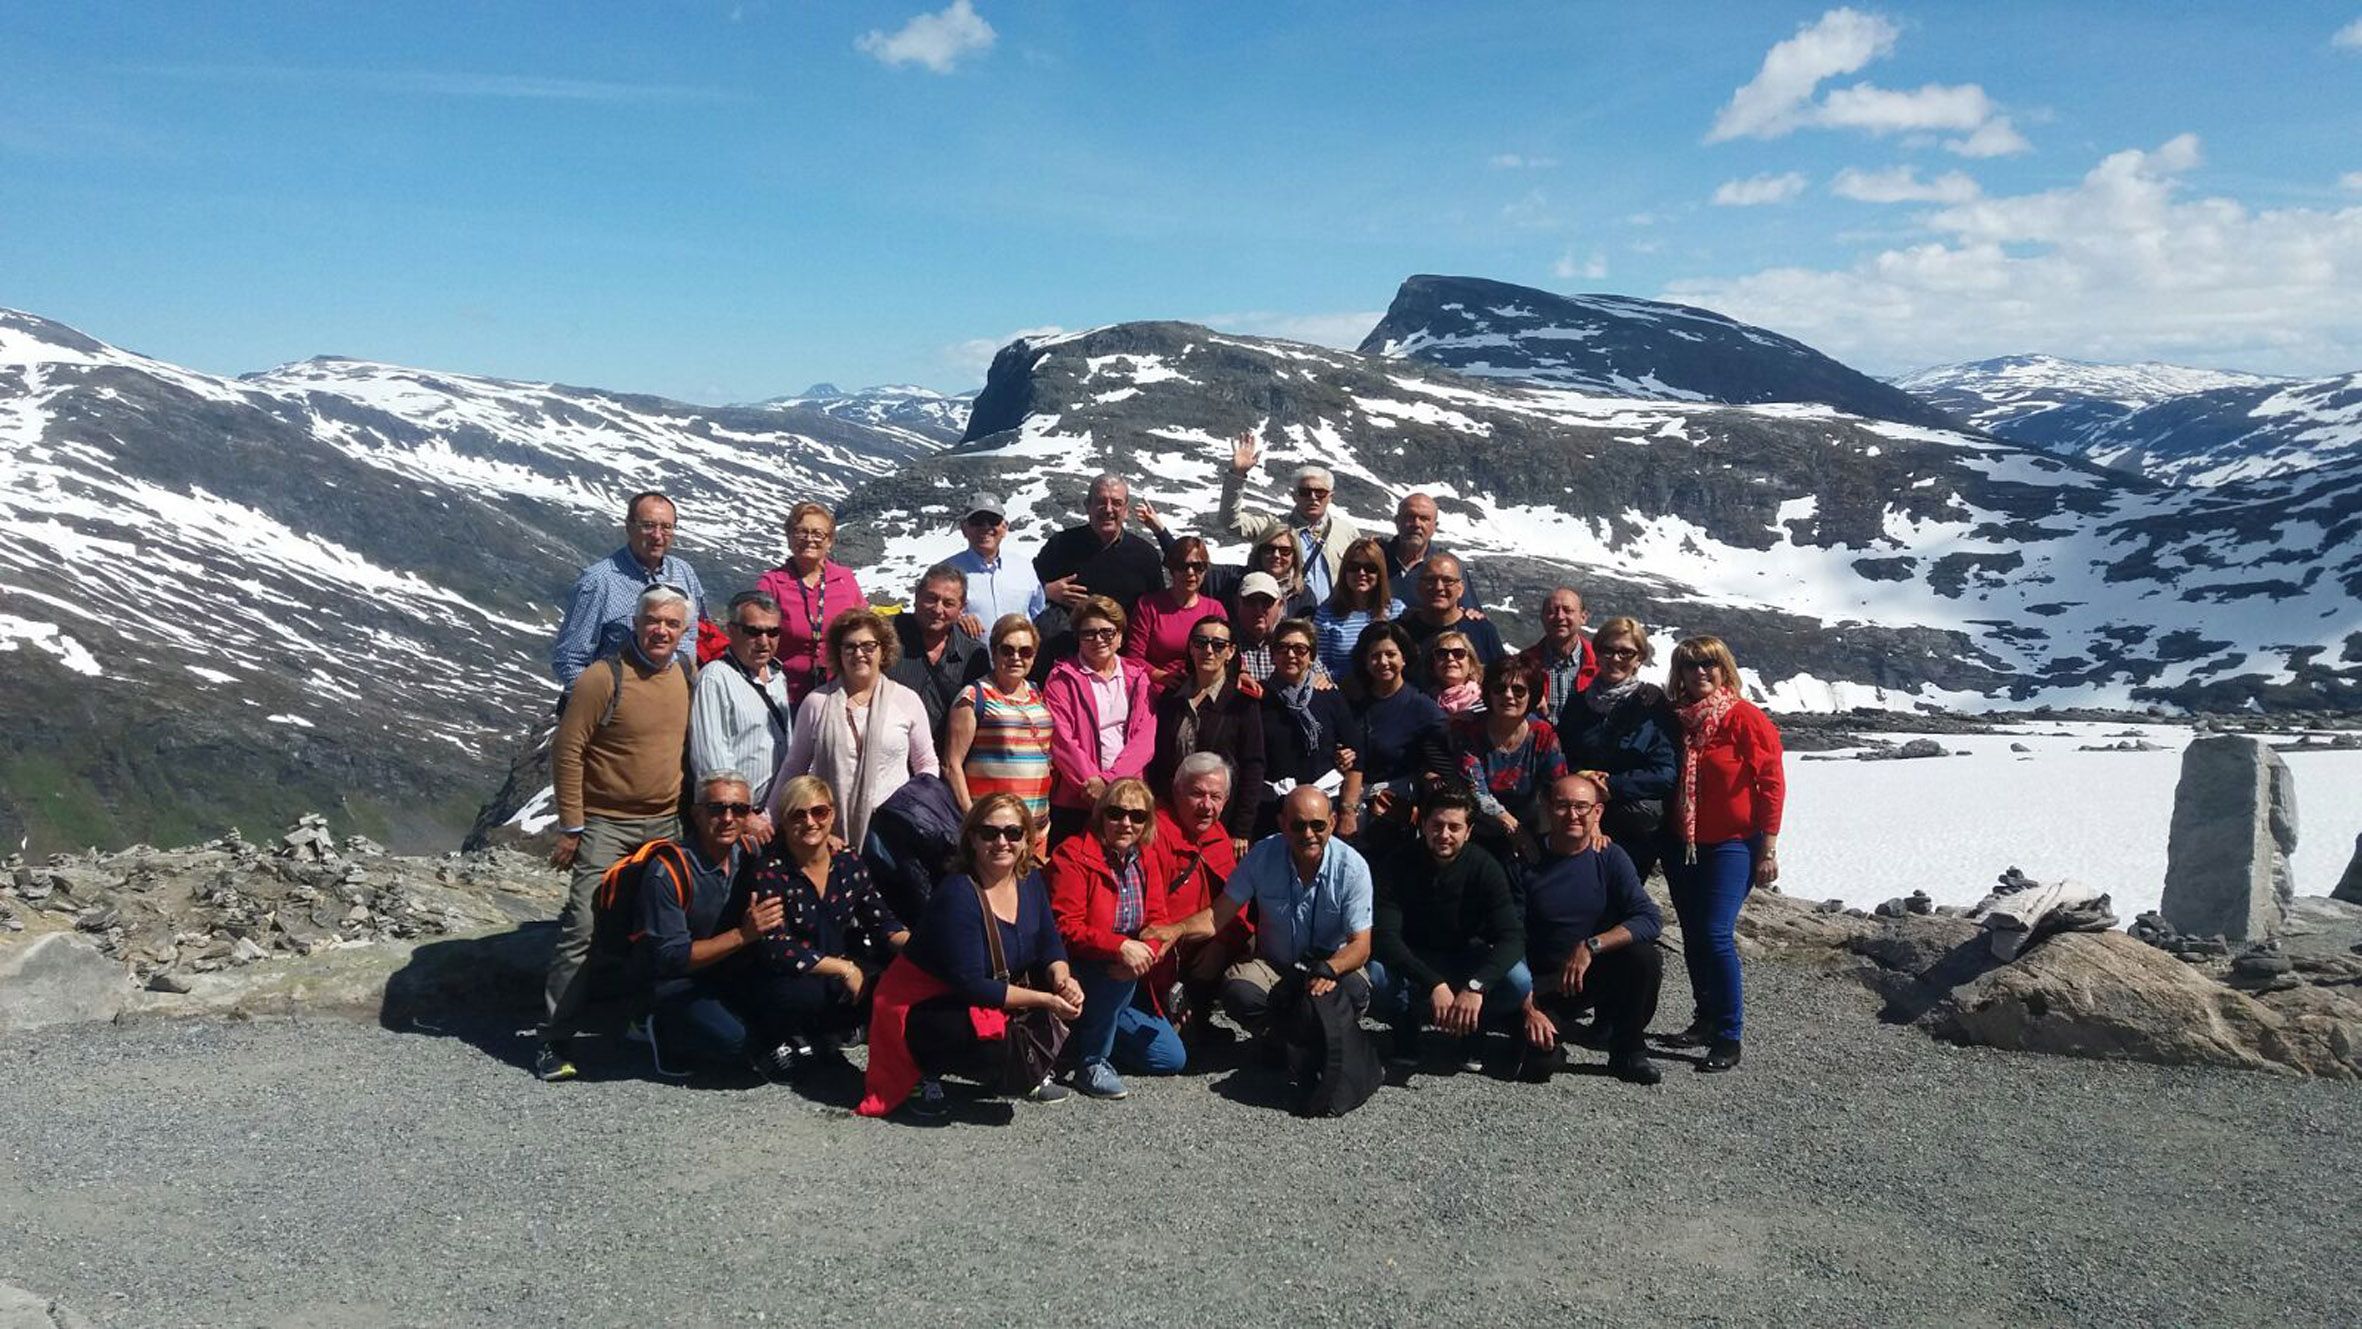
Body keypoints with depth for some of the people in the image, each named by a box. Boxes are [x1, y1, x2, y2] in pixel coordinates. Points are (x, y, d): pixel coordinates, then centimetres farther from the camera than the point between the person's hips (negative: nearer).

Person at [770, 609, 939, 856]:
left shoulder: (907, 701, 5)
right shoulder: (816, 703, 5)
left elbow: (927, 765, 13)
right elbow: (793, 767, 13)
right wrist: (773, 824, 11)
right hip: (829, 834, 0)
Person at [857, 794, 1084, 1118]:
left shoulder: (1030, 881, -3)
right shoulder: (958, 896, -27)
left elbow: (1050, 945, 3)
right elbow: (971, 985, -29)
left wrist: (1062, 979, -20)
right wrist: (1044, 1000, -29)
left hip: (996, 993, 7)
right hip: (923, 1006, -7)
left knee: (1066, 995, -13)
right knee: (990, 1032, -36)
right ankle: (928, 1074, -6)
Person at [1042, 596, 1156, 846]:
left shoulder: (1136, 677, 12)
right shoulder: (1063, 678, 3)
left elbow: (1145, 737, 1)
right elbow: (1060, 739, -7)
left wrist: (1109, 780, -12)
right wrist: (1091, 781, -16)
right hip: (1075, 799, -3)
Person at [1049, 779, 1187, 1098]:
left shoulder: (1143, 859, 6)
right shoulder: (1072, 856, -15)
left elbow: (1157, 920, 0)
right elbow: (1065, 928, -22)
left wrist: (1146, 952, -23)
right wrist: (1120, 947, -34)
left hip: (1126, 976, 7)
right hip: (1076, 974, -6)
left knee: (1172, 1059, 2)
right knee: (1119, 978, -38)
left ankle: (1093, 1029, 22)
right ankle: (1091, 1061, -15)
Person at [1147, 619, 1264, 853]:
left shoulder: (1242, 702, -3)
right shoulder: (1171, 698, 9)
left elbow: (1253, 767, -5)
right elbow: (1156, 760, 12)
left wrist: (1242, 832, -10)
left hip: (1222, 822, -3)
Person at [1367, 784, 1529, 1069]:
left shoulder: (1484, 867, -17)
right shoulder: (1397, 865, -18)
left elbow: (1512, 936, -26)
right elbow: (1385, 936, -26)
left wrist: (1476, 986, -43)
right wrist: (1434, 984, -40)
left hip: (1466, 958, 1)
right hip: (1411, 961, -1)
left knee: (1519, 982, -29)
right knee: (1374, 975, -34)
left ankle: (1472, 1024, 2)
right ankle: (1407, 1022, -2)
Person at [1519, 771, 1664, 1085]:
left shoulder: (1610, 857, -6)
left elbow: (1651, 920, -18)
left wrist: (1591, 946, -30)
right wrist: (1529, 1009, -18)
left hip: (1601, 973, 2)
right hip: (1545, 984, -2)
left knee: (1644, 957, -29)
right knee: (1538, 1063, -26)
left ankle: (1628, 1050, -5)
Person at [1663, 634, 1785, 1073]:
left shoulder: (1745, 718, -10)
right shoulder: (1676, 719, 6)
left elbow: (1771, 784, -10)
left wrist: (1768, 848, -11)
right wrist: (1665, 840, 10)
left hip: (1732, 844, -6)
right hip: (1682, 845, 6)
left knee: (1715, 934, -14)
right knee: (1692, 936, 11)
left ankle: (1728, 1038, -6)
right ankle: (1706, 1017, 27)